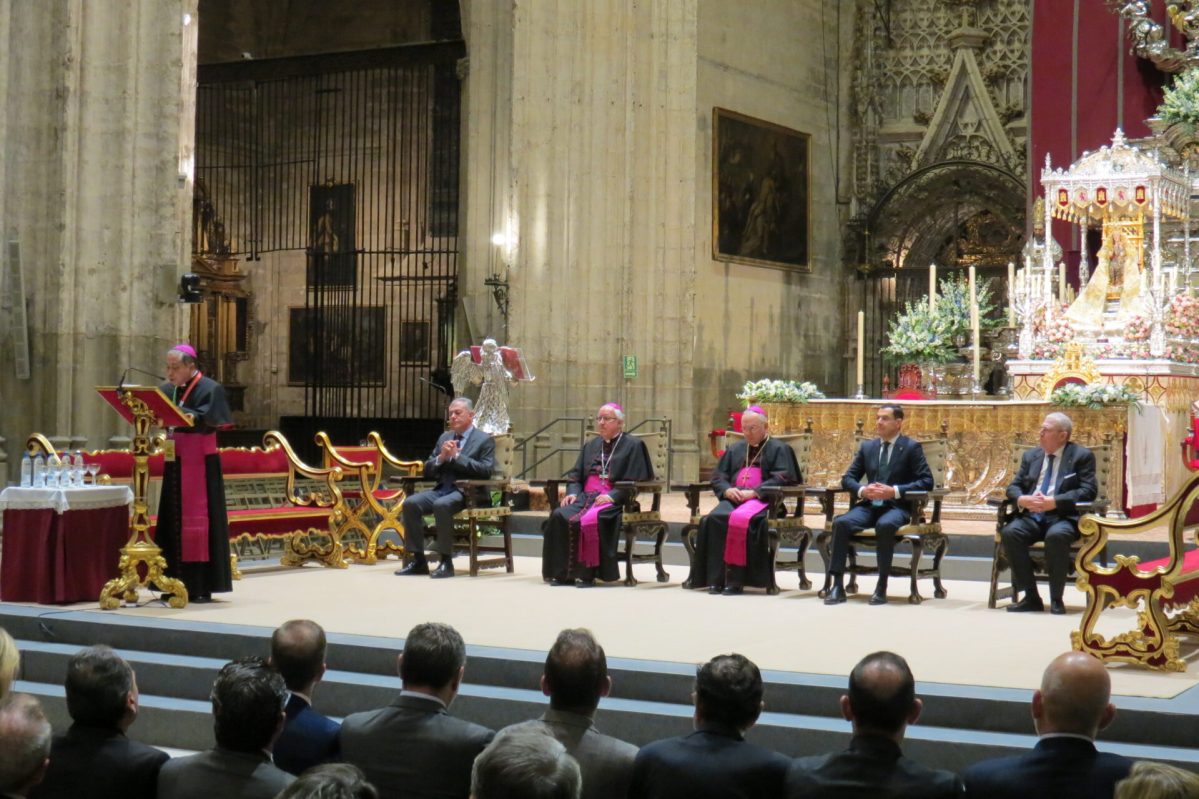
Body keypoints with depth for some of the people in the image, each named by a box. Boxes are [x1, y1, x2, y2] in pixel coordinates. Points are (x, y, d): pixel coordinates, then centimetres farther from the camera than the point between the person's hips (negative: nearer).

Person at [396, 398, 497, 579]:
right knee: (411, 503, -20)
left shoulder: (484, 440, 3)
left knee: (442, 505, -36)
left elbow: (486, 470, -13)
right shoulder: (445, 437, 21)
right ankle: (418, 560, -15)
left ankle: (446, 562, -28)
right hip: (442, 489, 6)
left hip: (467, 492, -6)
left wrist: (456, 456, -14)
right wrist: (441, 457, -4)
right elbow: (427, 471, 18)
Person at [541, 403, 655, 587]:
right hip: (586, 496, 5)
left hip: (614, 501, -5)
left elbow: (635, 481, -5)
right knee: (559, 516, -24)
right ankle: (564, 573, -22)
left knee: (590, 520, -36)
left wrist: (612, 496, -18)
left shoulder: (633, 445, 5)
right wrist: (573, 492, -3)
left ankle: (588, 573, -26)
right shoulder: (591, 446, 23)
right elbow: (575, 475, 19)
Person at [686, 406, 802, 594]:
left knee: (741, 520, -38)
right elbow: (717, 476, 20)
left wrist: (754, 492, -17)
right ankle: (716, 578, -31)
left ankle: (736, 579, -36)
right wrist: (727, 490, -4)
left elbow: (781, 479, -5)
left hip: (762, 500, -5)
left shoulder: (779, 449, 10)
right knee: (713, 519, -29)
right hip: (733, 498, 5)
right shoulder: (735, 450, 27)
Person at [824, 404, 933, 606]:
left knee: (885, 525, -39)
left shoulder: (912, 447, 3)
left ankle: (882, 586, -28)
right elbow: (848, 478, 15)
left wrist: (895, 491, -18)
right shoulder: (867, 447, 17)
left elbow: (926, 481, -6)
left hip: (896, 507, -4)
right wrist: (862, 490, -9)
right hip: (869, 505, 4)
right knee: (841, 522, -26)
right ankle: (837, 585, -25)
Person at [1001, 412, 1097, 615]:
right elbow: (1014, 487, 16)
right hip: (1031, 516, 5)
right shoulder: (1031, 456, 18)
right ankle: (1031, 596, -17)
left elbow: (1087, 491, -8)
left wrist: (1053, 502, -19)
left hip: (1063, 517, -4)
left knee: (1056, 536, -37)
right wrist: (1022, 499, -10)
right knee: (1009, 532, -26)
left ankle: (1056, 599, -21)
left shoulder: (1082, 456, 3)